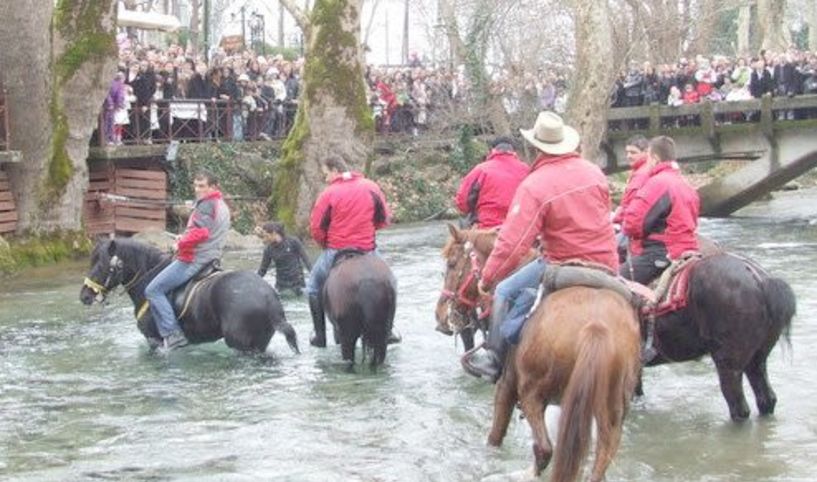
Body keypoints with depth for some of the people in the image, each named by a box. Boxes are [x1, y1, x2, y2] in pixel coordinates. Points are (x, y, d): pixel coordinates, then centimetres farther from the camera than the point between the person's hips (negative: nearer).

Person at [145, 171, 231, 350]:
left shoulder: (206, 205, -14)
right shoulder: (221, 205, 18)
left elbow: (198, 233, -25)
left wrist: (180, 244, -10)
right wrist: (185, 238, 13)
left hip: (194, 260, -11)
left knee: (153, 290, -9)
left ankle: (172, 333, -16)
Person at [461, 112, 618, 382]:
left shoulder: (535, 185, -16)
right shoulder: (594, 172, 3)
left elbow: (513, 242, -19)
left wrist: (487, 278, -9)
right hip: (607, 264, 6)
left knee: (506, 293, 10)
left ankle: (494, 361, 10)